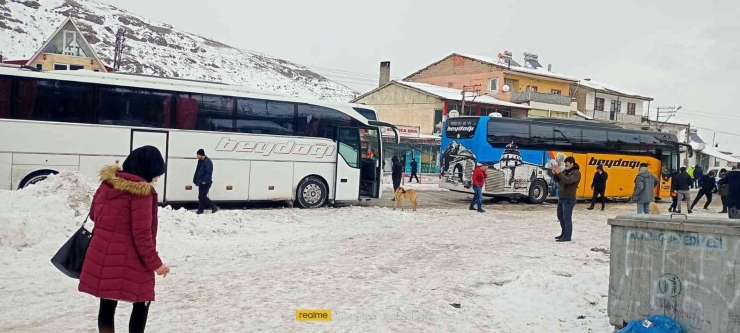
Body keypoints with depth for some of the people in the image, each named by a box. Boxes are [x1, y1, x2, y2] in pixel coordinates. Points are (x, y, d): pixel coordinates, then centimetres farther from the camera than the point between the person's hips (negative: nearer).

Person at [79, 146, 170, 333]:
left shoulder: (107, 182, 5)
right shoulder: (141, 191, -17)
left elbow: (94, 215, 19)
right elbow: (142, 234, -18)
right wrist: (155, 263, -10)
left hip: (101, 256, 7)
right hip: (128, 260, -6)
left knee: (107, 305, 14)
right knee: (142, 303, 11)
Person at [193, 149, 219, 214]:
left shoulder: (207, 162, -17)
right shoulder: (200, 161, 15)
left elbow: (209, 173, -23)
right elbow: (198, 171, 23)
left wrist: (205, 181, -26)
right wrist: (196, 180, 19)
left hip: (205, 183, -10)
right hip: (201, 182, 10)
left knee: (202, 196, -11)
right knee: (201, 196, 11)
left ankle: (214, 207, -4)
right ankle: (200, 210, 17)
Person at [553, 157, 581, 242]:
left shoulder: (576, 173, -12)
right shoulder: (565, 171, 11)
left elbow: (568, 180, -28)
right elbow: (558, 180, 17)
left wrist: (559, 173, -25)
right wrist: (554, 174, -2)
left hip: (569, 199, -9)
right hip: (561, 198, 9)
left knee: (567, 218, -7)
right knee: (560, 216, 17)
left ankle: (567, 236, -2)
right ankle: (564, 234, 30)